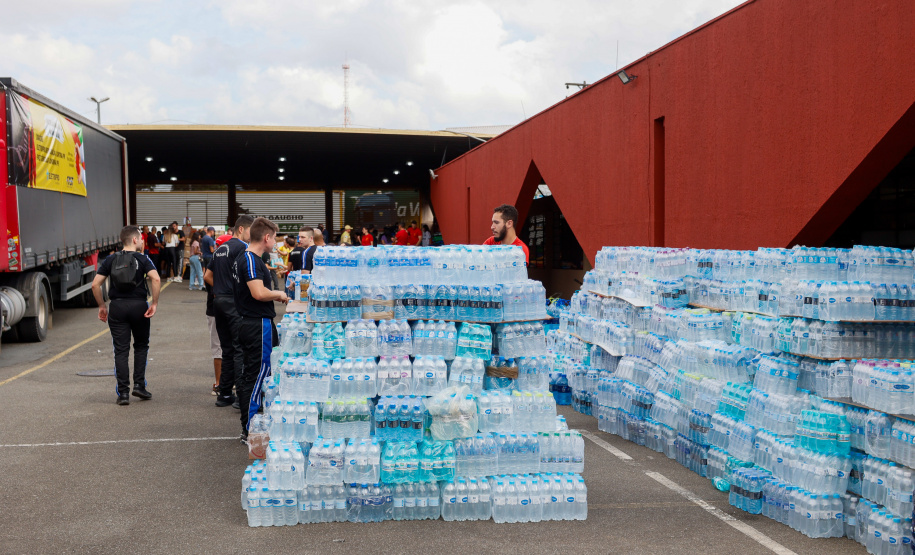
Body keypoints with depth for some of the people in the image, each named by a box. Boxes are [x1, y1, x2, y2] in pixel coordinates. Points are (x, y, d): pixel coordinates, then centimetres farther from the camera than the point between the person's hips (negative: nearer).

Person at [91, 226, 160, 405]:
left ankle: (123, 392, 3)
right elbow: (155, 278, -17)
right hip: (139, 306, -2)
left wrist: (102, 306, 12)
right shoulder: (143, 259, 0)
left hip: (117, 306, 2)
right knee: (141, 346, 16)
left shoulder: (110, 260, 8)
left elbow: (95, 284, 2)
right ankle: (139, 385, 10)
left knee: (121, 350, 4)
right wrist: (154, 303, -12)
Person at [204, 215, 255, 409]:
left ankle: (224, 394, 17)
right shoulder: (242, 247, -10)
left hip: (219, 300, 8)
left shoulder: (220, 249, 17)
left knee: (227, 349, 13)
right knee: (240, 349, -6)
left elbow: (207, 276, 21)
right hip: (235, 302, -8)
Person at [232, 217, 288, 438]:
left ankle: (248, 426, 23)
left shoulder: (244, 258, 15)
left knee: (248, 375, 14)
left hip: (248, 323, 11)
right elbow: (259, 293, -27)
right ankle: (250, 430, 0)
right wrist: (279, 295, -10)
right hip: (259, 324, -11)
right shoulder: (252, 260, -17)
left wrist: (274, 294, 17)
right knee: (257, 375, -5)